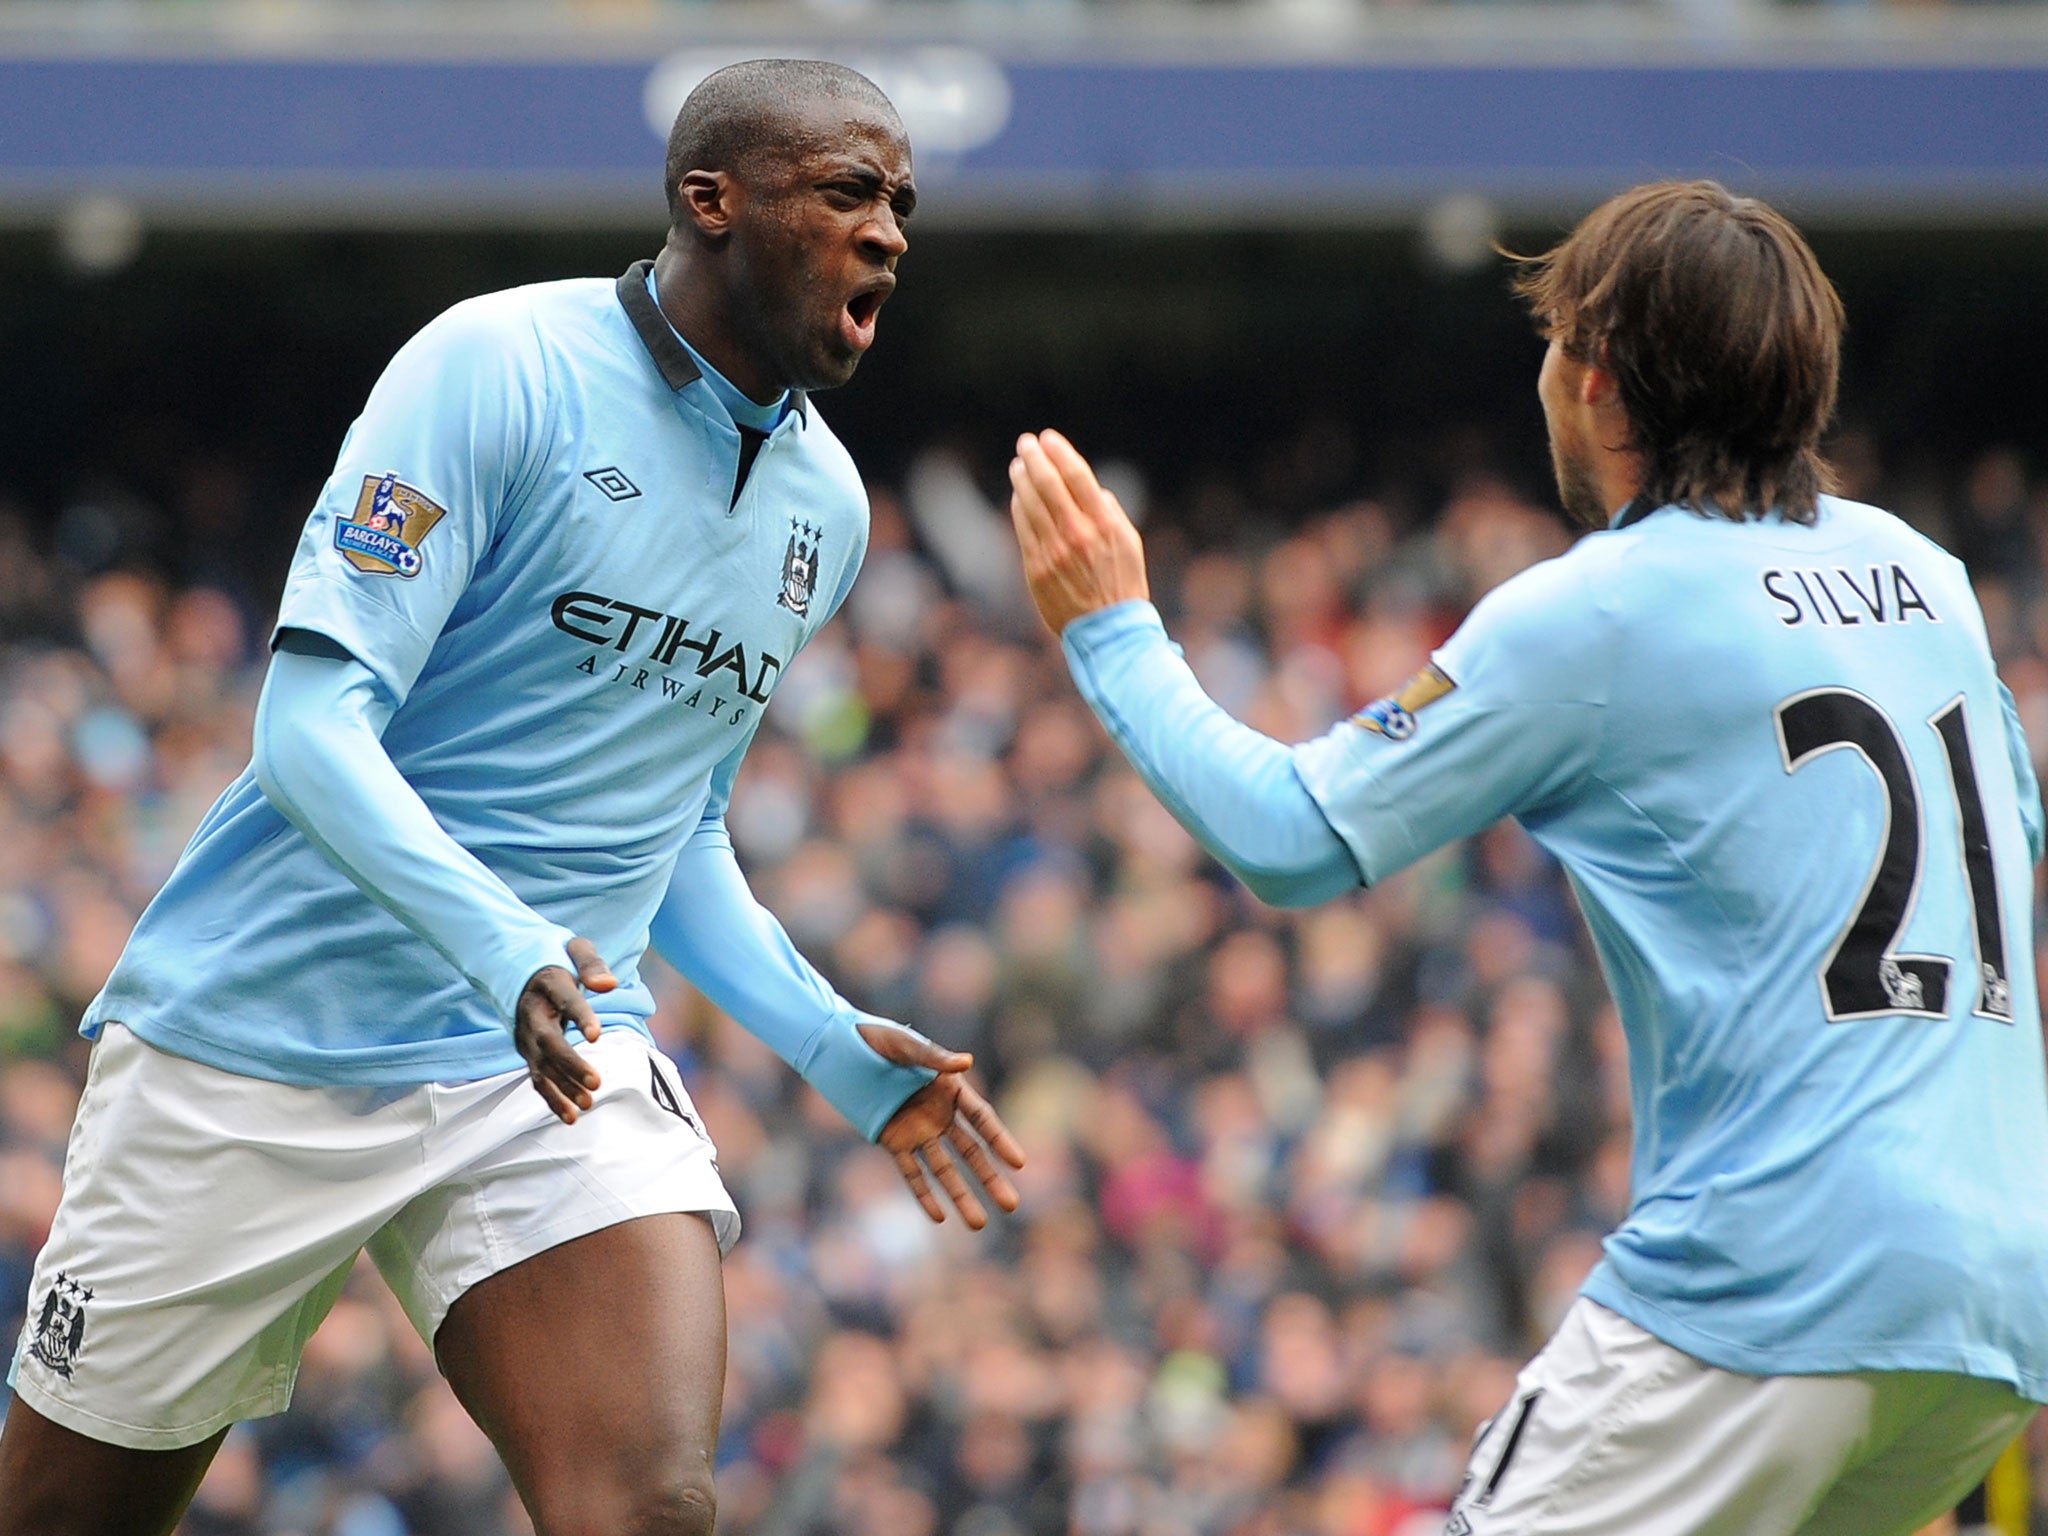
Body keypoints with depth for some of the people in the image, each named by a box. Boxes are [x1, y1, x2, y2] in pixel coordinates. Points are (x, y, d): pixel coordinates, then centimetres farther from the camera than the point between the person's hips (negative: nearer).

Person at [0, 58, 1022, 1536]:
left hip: (561, 1058, 4)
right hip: (267, 1034, -4)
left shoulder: (825, 502, 10)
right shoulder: (503, 368, -12)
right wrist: (502, 948, -34)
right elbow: (312, 720, -19)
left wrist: (836, 1046, 11)